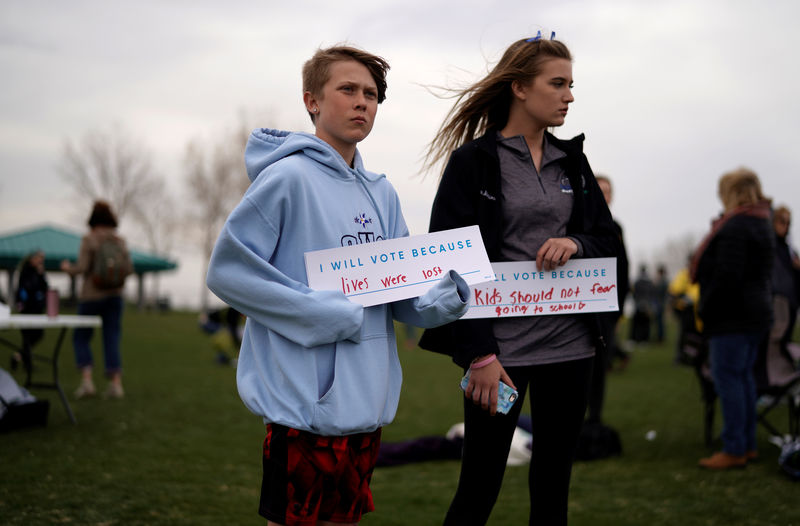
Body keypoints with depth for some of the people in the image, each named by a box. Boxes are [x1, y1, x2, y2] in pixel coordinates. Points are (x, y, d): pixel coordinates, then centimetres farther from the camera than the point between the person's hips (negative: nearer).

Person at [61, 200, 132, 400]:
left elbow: (82, 268, -14)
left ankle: (87, 380, -6)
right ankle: (116, 383, -4)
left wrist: (68, 268, 6)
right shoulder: (120, 241, 3)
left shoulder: (89, 239, -9)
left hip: (91, 296, -3)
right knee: (112, 340, 5)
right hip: (114, 295, 3)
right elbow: (129, 269, -1)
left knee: (81, 338, 9)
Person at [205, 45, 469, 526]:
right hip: (307, 401, -7)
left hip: (369, 401, 7)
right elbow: (227, 270, -15)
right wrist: (330, 315, -18)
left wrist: (443, 300, -11)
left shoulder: (381, 193, 11)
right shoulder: (288, 177, -11)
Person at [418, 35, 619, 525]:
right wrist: (479, 354, -15)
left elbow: (608, 238, 16)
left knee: (553, 486, 10)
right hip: (501, 346, -5)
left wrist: (576, 242, -8)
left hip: (570, 343, 5)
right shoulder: (472, 161, -3)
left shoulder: (572, 160, 13)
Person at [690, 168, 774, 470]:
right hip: (757, 314, 10)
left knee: (727, 377, -7)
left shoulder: (735, 228, -16)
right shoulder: (762, 224, 17)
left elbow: (727, 276, -23)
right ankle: (748, 445, 18)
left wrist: (705, 310, -13)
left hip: (733, 316, -10)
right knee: (743, 377, 14)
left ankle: (734, 450, -7)